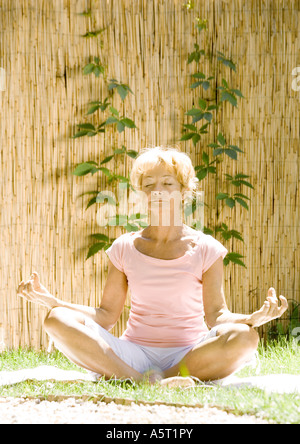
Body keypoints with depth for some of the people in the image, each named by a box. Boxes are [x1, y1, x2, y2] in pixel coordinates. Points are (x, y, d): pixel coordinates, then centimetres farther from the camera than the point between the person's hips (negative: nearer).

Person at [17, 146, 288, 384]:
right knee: (57, 320, -21)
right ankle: (142, 381, -29)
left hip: (189, 355, -1)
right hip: (134, 354, 2)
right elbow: (106, 315, 9)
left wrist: (252, 318, -25)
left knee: (244, 338, -33)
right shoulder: (124, 248, 10)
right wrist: (50, 300, -3)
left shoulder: (205, 249, 4)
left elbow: (216, 315, -3)